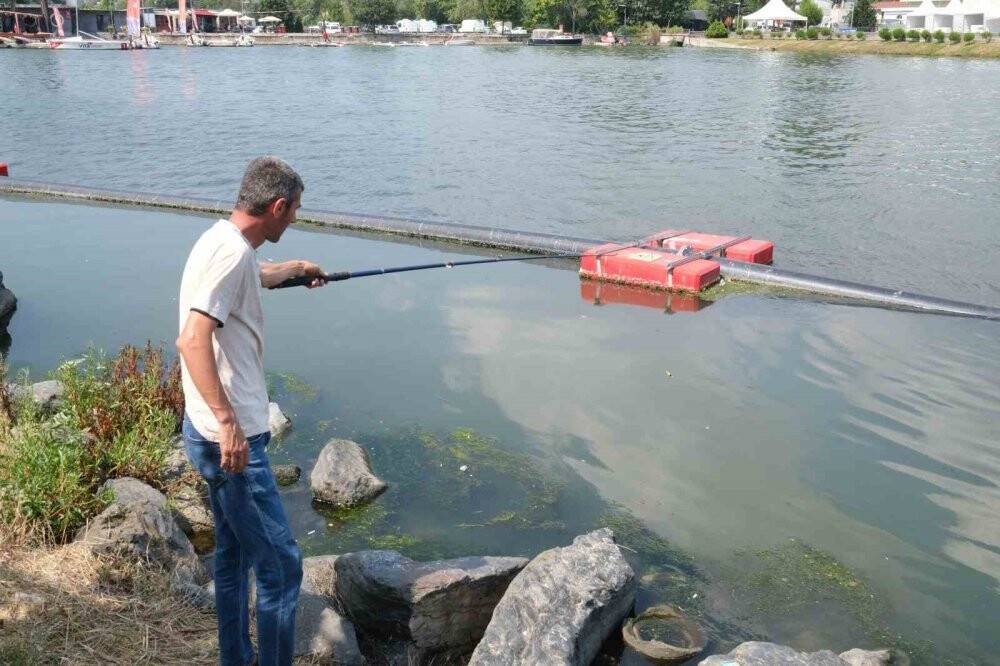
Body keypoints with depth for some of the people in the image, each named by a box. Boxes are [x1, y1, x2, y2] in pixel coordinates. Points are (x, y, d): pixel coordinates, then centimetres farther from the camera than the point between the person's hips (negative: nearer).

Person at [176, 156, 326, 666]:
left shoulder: (227, 243, 12)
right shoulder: (231, 251, -19)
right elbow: (192, 341, -29)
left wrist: (296, 269, 56)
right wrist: (228, 422, -30)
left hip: (222, 435, 11)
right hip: (230, 439, -11)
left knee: (233, 553, 21)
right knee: (280, 565, -4)